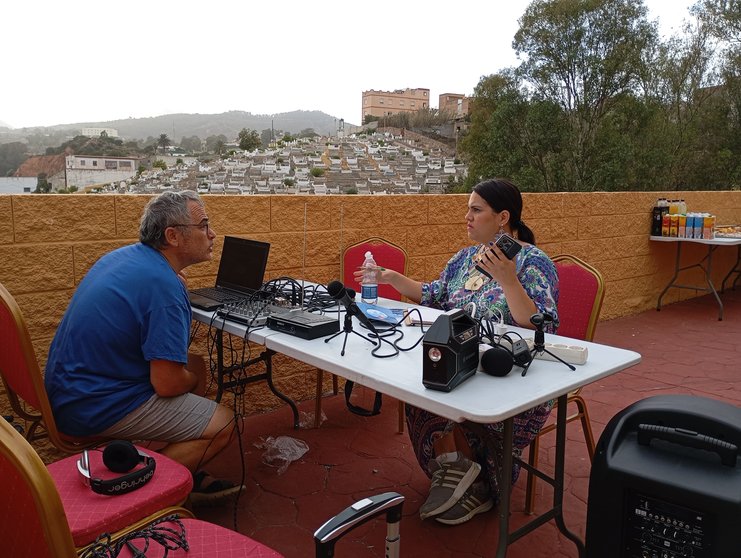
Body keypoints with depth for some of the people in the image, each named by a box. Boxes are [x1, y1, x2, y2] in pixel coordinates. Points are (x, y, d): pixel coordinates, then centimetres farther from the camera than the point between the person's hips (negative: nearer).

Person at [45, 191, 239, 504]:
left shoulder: (125, 255, 4)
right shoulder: (166, 288, -24)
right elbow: (167, 384, -24)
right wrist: (191, 380, -1)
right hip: (94, 407, -10)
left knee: (196, 364, 19)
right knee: (222, 424, -10)